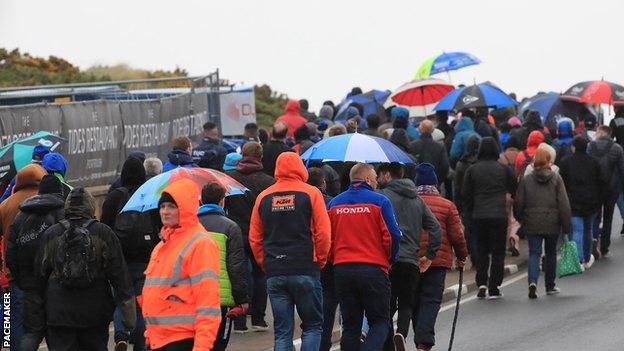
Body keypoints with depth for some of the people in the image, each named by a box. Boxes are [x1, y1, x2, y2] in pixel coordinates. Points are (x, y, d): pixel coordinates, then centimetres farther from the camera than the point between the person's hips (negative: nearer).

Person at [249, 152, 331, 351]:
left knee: (282, 332, 6)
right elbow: (323, 233, -7)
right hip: (306, 271, -3)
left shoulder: (264, 197, 7)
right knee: (312, 326, 7)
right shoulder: (311, 193, -3)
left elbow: (254, 239, 8)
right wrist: (319, 261, 6)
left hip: (274, 274, 3)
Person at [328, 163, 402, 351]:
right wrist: (390, 260, 9)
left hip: (341, 269, 4)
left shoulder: (334, 203, 9)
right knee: (379, 322, 2)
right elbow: (392, 235, -6)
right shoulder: (379, 201, -3)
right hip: (374, 268, -4)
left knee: (350, 324, 11)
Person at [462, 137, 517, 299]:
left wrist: (471, 211, 16)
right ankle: (494, 288, 1)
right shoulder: (503, 169, -2)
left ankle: (482, 284, 1)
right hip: (499, 215, -1)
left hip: (479, 216, 1)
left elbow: (466, 194, 4)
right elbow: (514, 190, 5)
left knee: (481, 251, 14)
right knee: (498, 252, 4)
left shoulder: (472, 170, 1)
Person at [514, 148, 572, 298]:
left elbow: (518, 203, 2)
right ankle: (550, 286, 25)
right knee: (551, 253, 16)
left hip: (533, 224, 0)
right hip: (552, 224, 0)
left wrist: (520, 219, 20)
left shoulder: (526, 180, -2)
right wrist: (567, 224, -3)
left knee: (534, 253, 1)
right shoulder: (556, 179, -5)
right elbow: (564, 203, -7)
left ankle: (532, 281, -23)